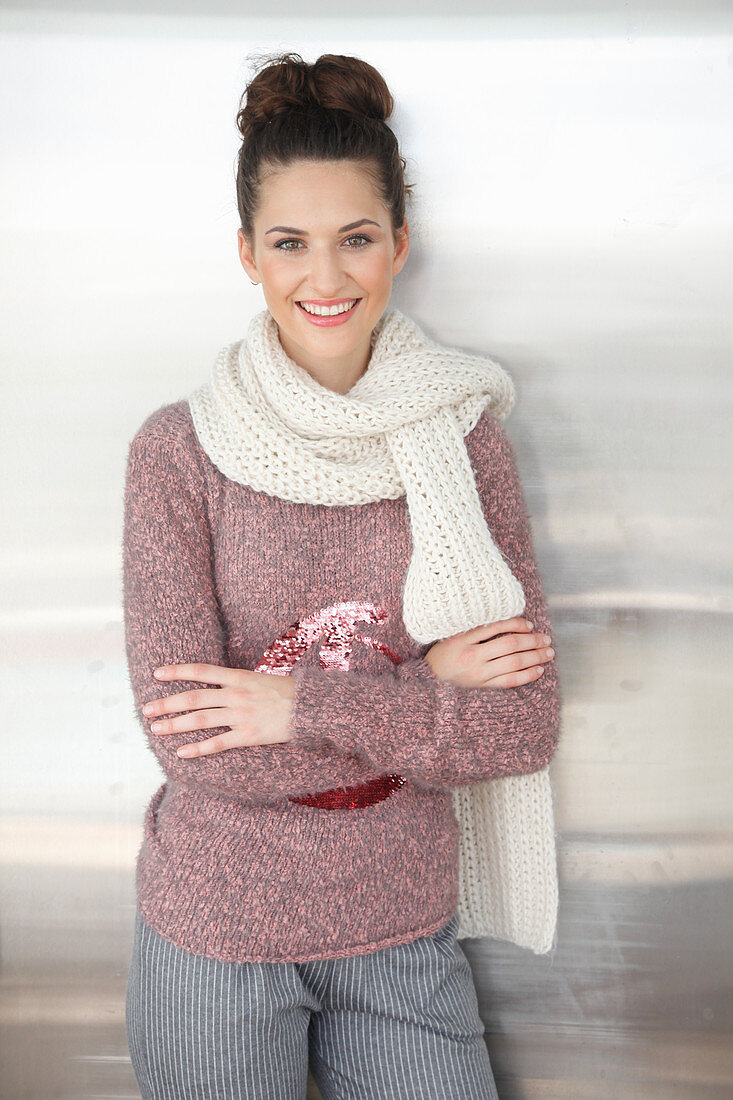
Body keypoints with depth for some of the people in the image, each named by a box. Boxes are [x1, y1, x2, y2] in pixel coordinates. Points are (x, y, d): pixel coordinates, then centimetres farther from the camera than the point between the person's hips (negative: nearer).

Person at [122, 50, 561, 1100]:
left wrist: (309, 704, -19)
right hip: (215, 931, -1)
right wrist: (423, 690, -16)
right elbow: (188, 735, -17)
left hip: (403, 931, 2)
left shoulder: (464, 438, -5)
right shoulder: (178, 451, -11)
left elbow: (525, 725, -10)